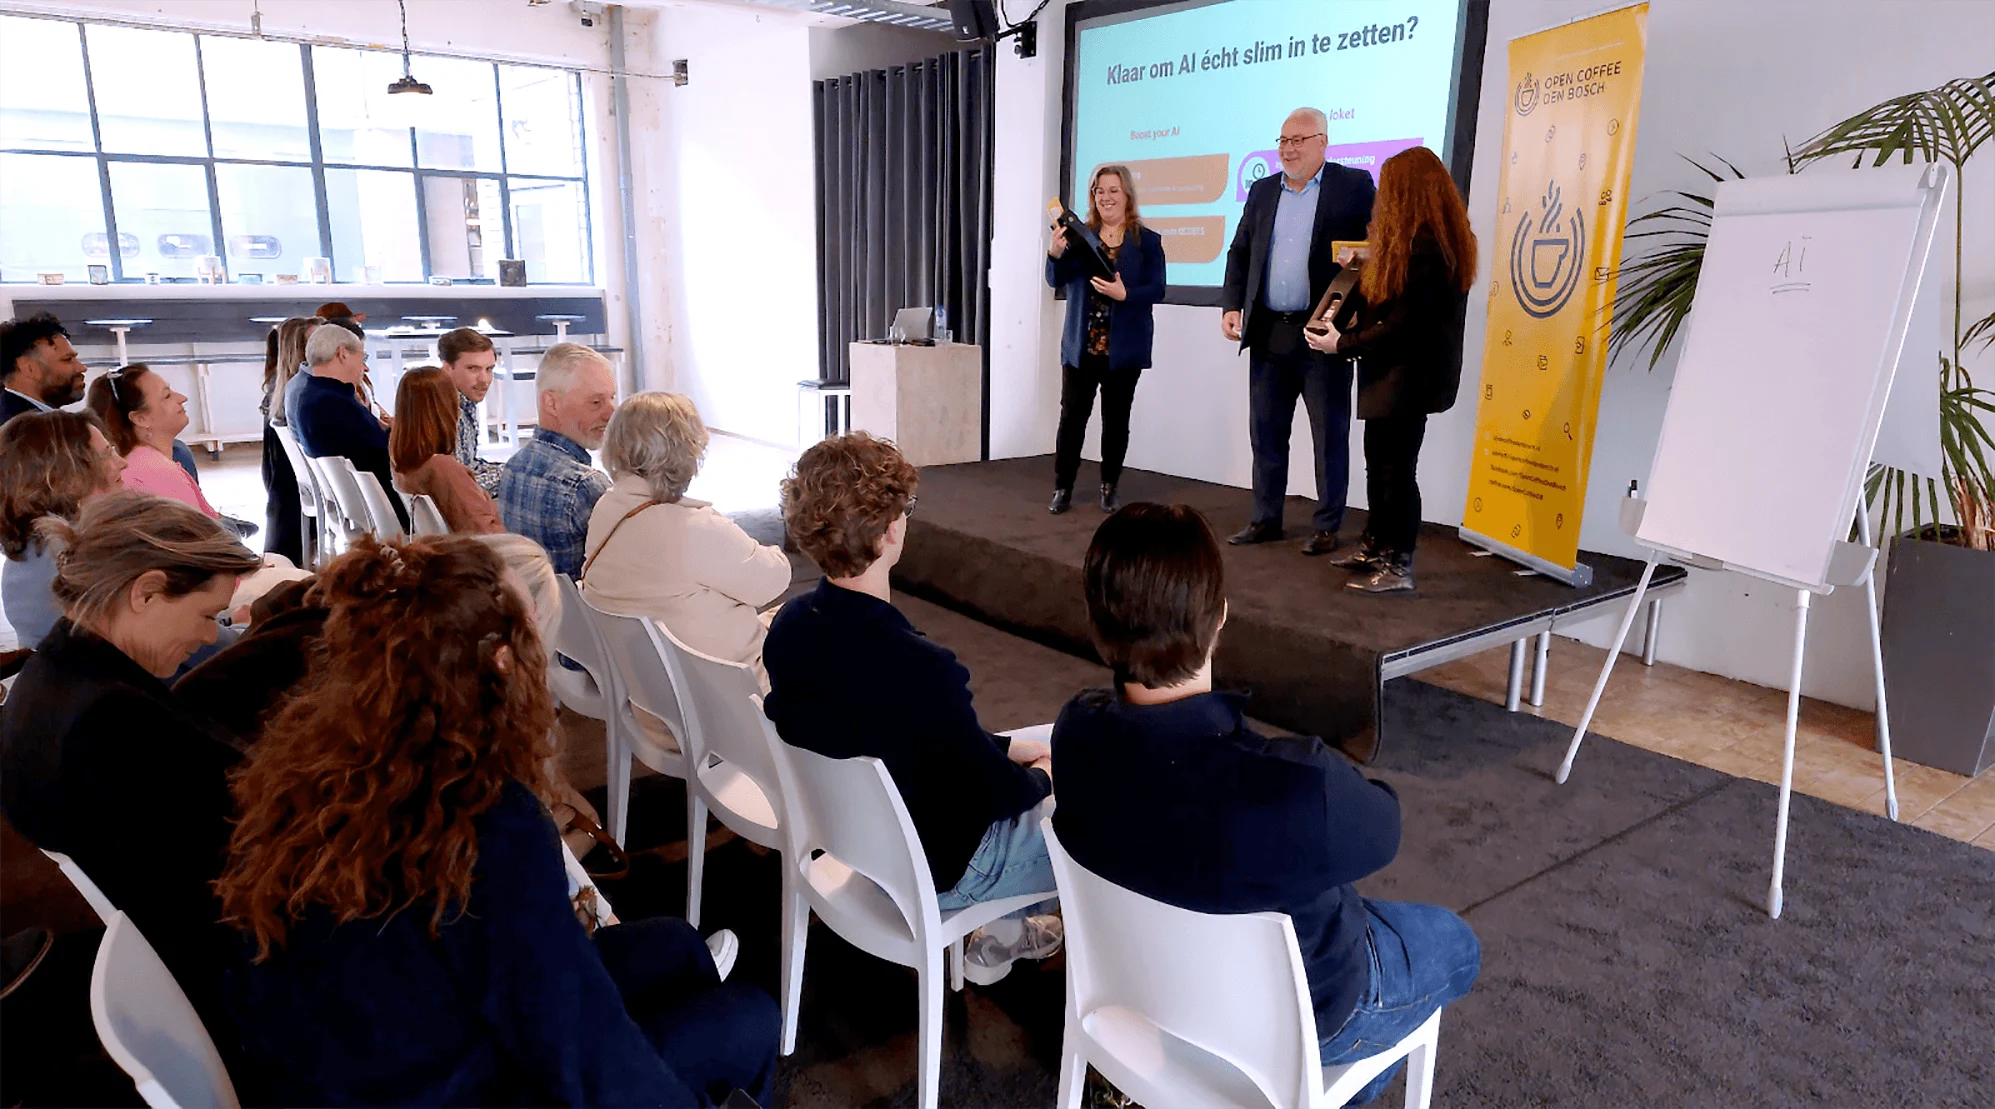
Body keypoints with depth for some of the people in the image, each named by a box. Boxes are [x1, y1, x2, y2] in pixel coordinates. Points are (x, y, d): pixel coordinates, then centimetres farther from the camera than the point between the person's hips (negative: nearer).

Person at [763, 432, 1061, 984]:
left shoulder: (791, 626, -12)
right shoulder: (919, 666, -37)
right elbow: (995, 790, -21)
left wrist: (1007, 747, 6)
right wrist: (1042, 778, 0)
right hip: (939, 874, -7)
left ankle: (999, 934, 36)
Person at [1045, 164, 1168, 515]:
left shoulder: (1147, 241, 1)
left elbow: (1157, 289, -5)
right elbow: (1057, 280, -2)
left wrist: (1125, 294, -22)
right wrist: (1056, 253, -21)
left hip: (1123, 349, -1)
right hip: (1081, 345, 1)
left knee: (1116, 419, 7)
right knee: (1072, 416, 0)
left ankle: (1109, 487, 20)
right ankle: (1062, 488, 8)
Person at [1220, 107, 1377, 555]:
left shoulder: (1353, 185, -1)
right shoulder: (1263, 191, 14)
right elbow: (1239, 253, 16)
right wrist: (1231, 306, 3)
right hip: (1268, 334, 5)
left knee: (1329, 435, 3)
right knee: (1265, 432, 10)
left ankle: (1326, 527, 12)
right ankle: (1266, 519, 21)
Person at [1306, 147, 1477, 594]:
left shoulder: (1421, 245, -21)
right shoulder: (1440, 239, 11)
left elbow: (1403, 323, -22)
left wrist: (1343, 345, -14)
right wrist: (1362, 279, 16)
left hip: (1409, 375, -10)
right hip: (1399, 372, 10)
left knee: (1395, 468, -3)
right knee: (1380, 461, 18)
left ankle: (1398, 567, 6)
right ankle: (1377, 547, 31)